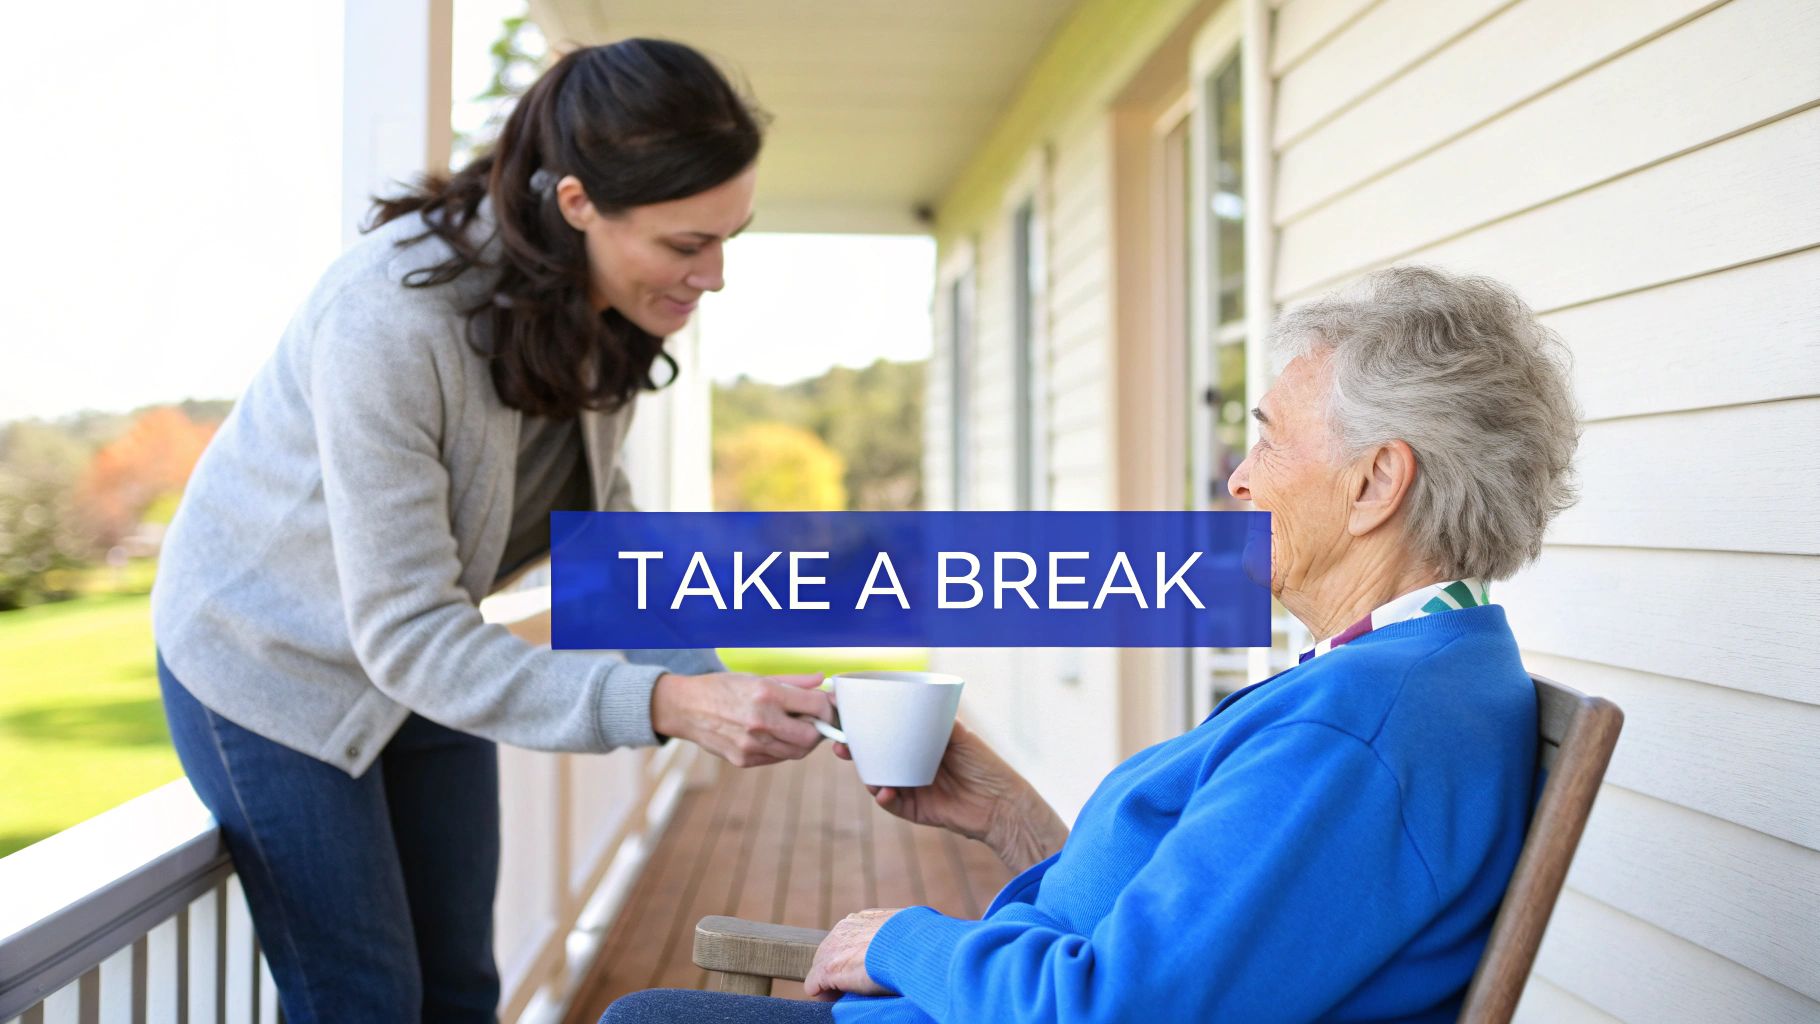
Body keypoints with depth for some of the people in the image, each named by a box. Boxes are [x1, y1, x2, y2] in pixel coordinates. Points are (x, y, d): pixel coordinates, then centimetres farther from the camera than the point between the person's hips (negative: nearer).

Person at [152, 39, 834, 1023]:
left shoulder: (603, 308, -14)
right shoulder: (390, 316, -36)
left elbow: (599, 519, -3)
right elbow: (405, 636, -35)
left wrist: (712, 685, -17)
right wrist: (662, 703, -45)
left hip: (428, 656, 6)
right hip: (274, 656, -6)